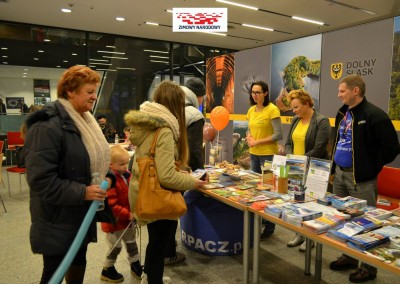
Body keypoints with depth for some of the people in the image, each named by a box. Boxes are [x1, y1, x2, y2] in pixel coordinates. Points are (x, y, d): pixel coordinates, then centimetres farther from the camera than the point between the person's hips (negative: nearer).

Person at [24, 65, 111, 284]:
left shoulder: (85, 121, 7)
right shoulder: (48, 126, -22)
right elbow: (40, 179, -26)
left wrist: (105, 179, 5)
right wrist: (82, 192, -26)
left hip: (83, 213, 8)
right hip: (58, 219, -8)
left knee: (79, 262, 22)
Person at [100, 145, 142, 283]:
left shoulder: (127, 175, -2)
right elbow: (111, 205, -28)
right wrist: (128, 215, -26)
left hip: (128, 219, 7)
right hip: (114, 220, -7)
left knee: (132, 244, 21)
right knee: (115, 247, 11)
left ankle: (136, 266, 39)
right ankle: (107, 271, 33)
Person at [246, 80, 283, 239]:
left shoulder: (272, 110, -11)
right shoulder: (251, 110, 10)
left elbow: (278, 135, -14)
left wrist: (258, 141, -15)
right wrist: (249, 137, -3)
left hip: (268, 154, -7)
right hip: (253, 153, 7)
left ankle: (270, 226, 13)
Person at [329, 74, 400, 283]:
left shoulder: (374, 115, -16)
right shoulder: (342, 113, 10)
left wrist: (371, 167, -11)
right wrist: (335, 166, 15)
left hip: (360, 178, -8)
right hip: (339, 174, 9)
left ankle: (369, 266, 22)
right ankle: (349, 257, 35)